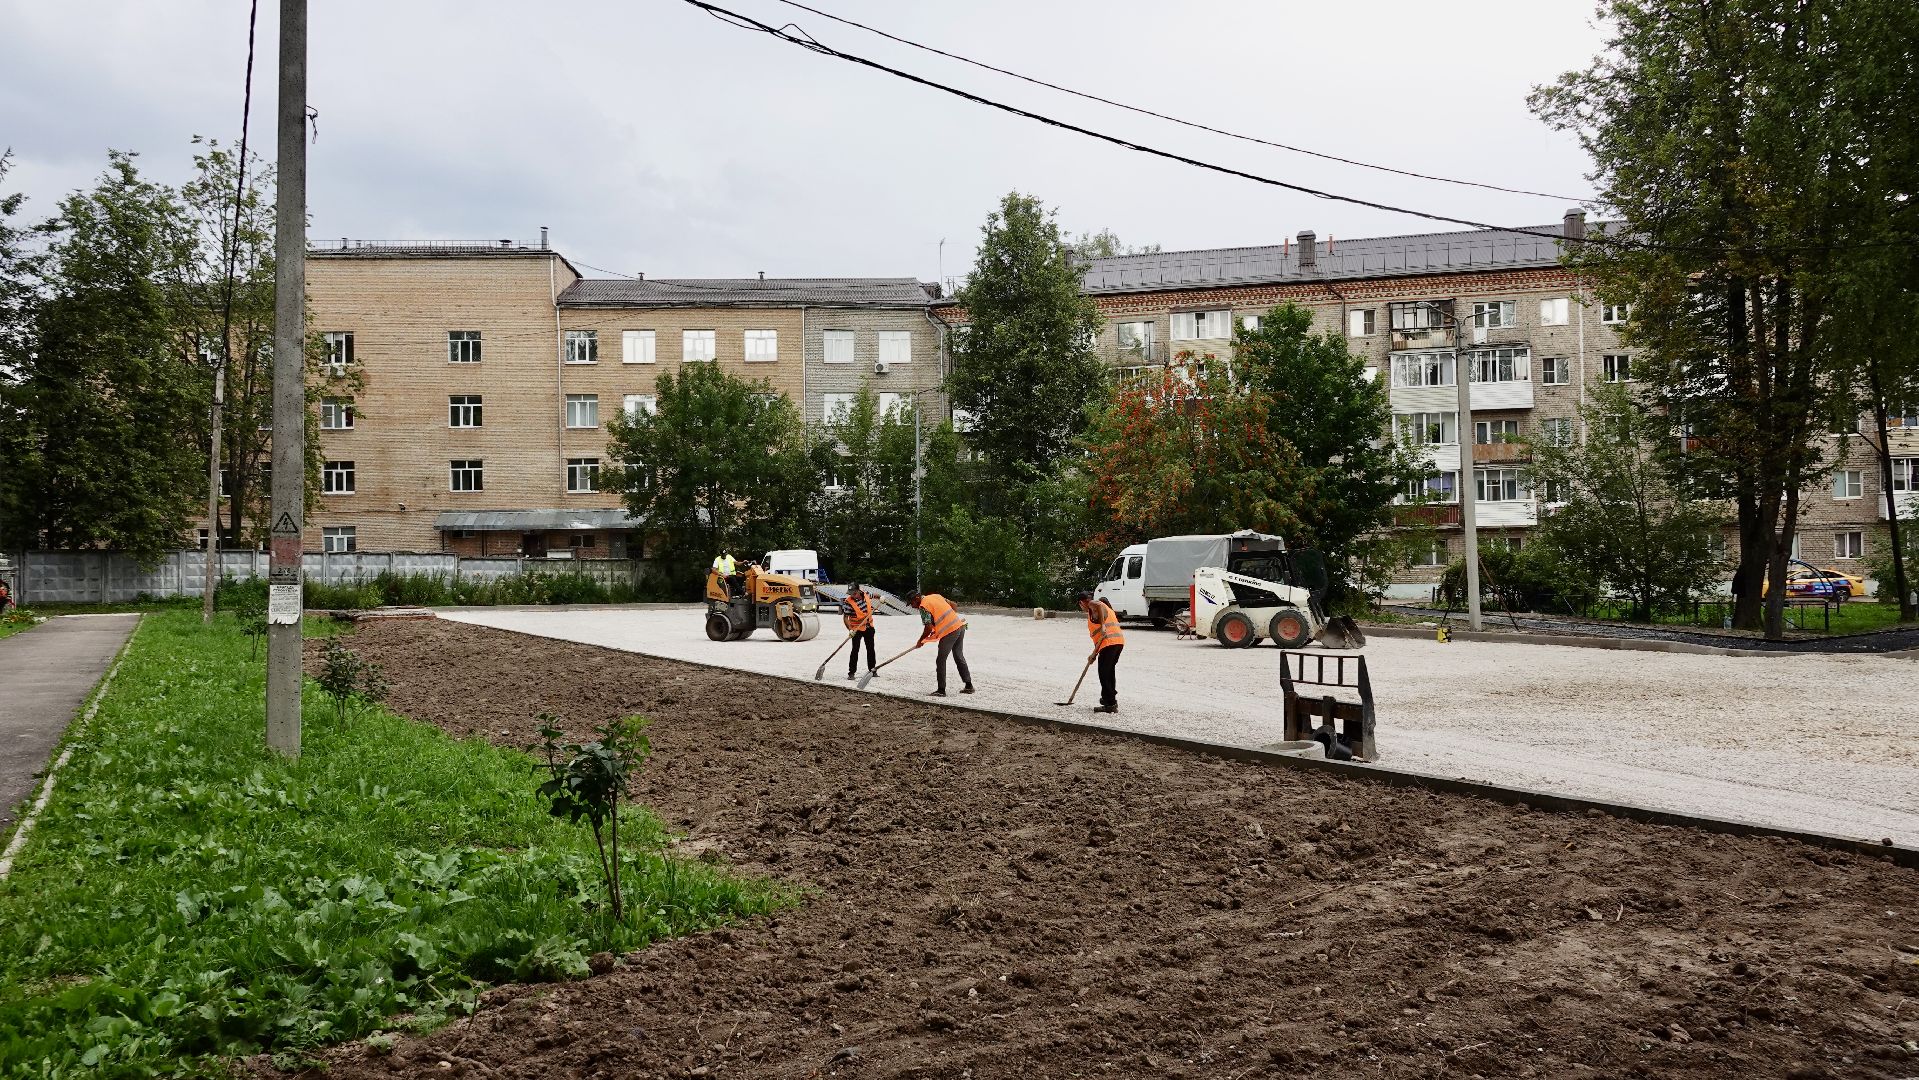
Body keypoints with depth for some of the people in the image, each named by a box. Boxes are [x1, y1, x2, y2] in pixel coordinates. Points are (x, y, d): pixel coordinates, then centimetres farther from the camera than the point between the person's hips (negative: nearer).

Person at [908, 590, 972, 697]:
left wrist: (921, 641, 1)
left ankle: (941, 690, 3)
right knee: (959, 657, 20)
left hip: (949, 632, -8)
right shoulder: (936, 596, 14)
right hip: (960, 626, 8)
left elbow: (928, 628, -13)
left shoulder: (923, 606, -9)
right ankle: (969, 686, 25)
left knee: (941, 661, 2)